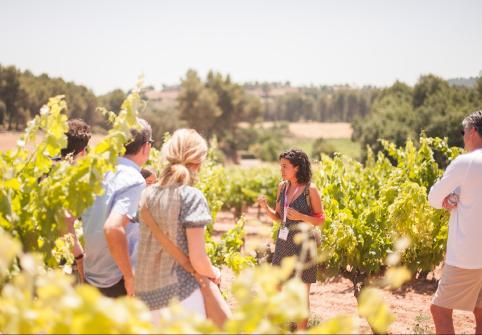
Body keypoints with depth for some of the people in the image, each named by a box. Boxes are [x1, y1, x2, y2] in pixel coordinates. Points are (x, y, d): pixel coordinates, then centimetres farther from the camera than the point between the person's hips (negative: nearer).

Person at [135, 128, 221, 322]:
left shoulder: (148, 193, 3)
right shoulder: (192, 197, -13)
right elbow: (197, 259, -16)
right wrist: (214, 273, 4)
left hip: (146, 294, 6)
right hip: (180, 294, -6)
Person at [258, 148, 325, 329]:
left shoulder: (310, 189, -10)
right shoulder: (282, 186, 5)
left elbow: (321, 219, -5)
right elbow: (278, 217, 11)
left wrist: (300, 216, -20)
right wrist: (265, 207, -7)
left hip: (302, 242, -5)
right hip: (283, 241, 5)